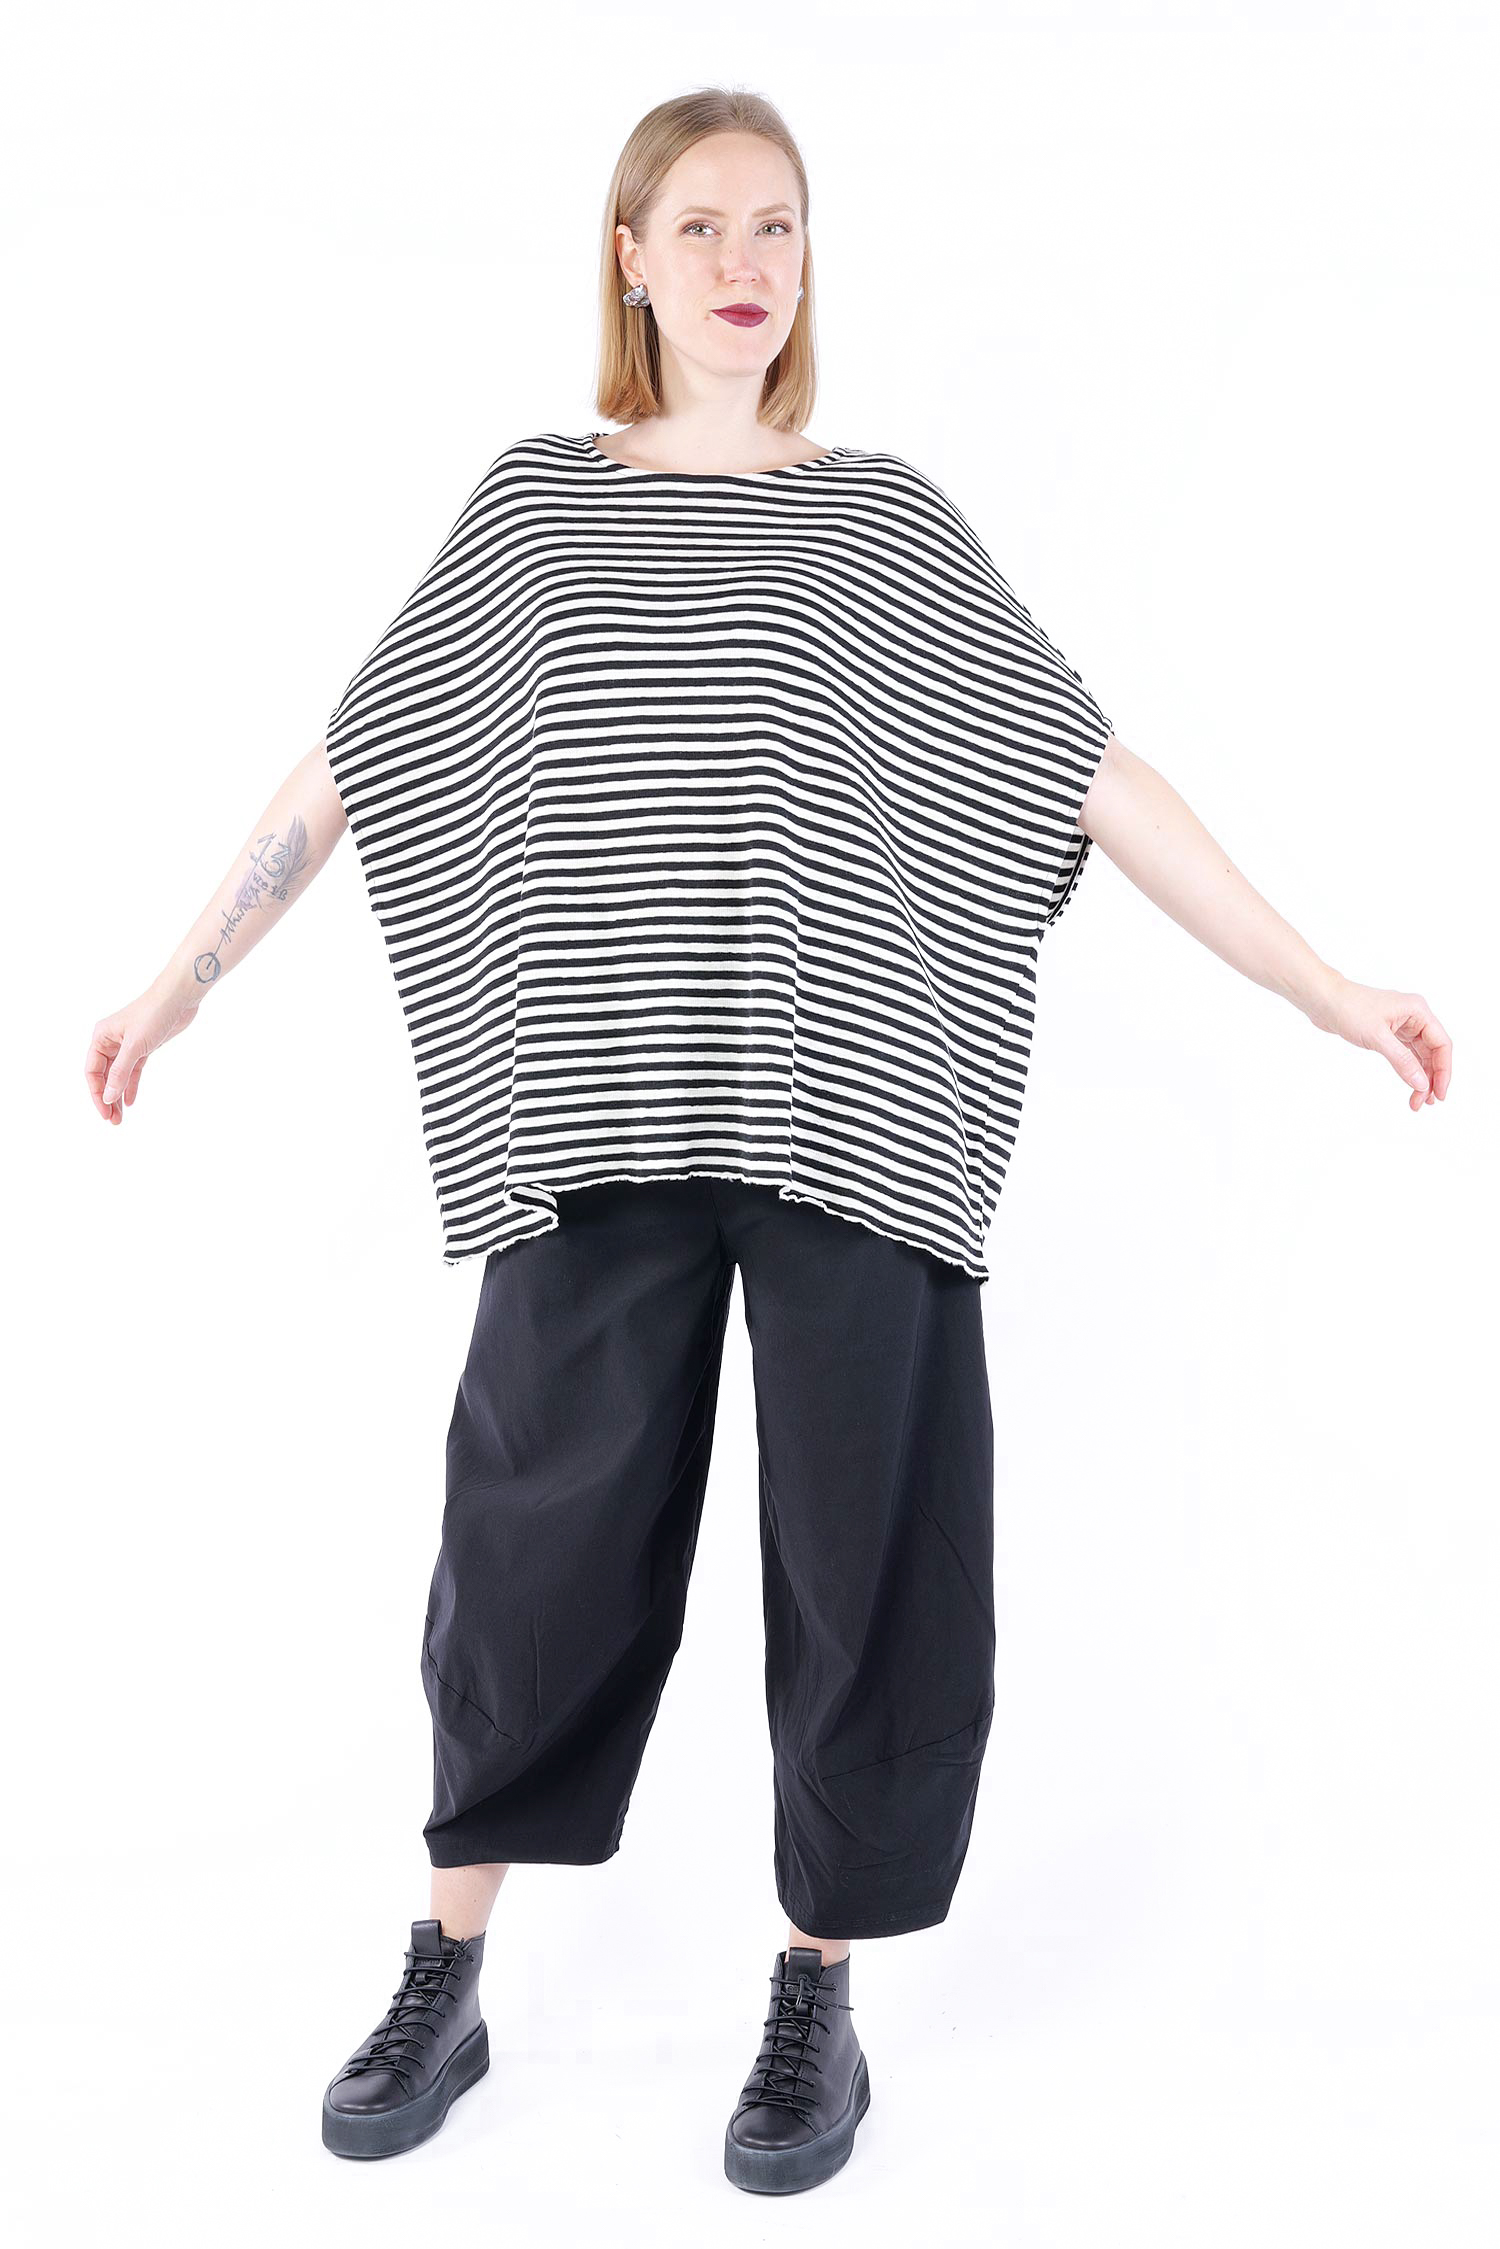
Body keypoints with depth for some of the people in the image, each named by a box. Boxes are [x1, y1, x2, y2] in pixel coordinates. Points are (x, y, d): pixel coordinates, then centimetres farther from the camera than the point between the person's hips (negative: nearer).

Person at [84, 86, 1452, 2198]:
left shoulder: (889, 517, 9)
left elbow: (1094, 773, 6)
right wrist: (177, 983, 14)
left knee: (861, 1540, 3)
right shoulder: (538, 500, 10)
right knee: (541, 1530, 2)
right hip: (596, 1114, 0)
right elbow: (347, 760, 13)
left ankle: (822, 1989, 19)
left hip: (854, 1111, 0)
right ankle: (446, 1980, 18)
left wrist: (1325, 987, 2)